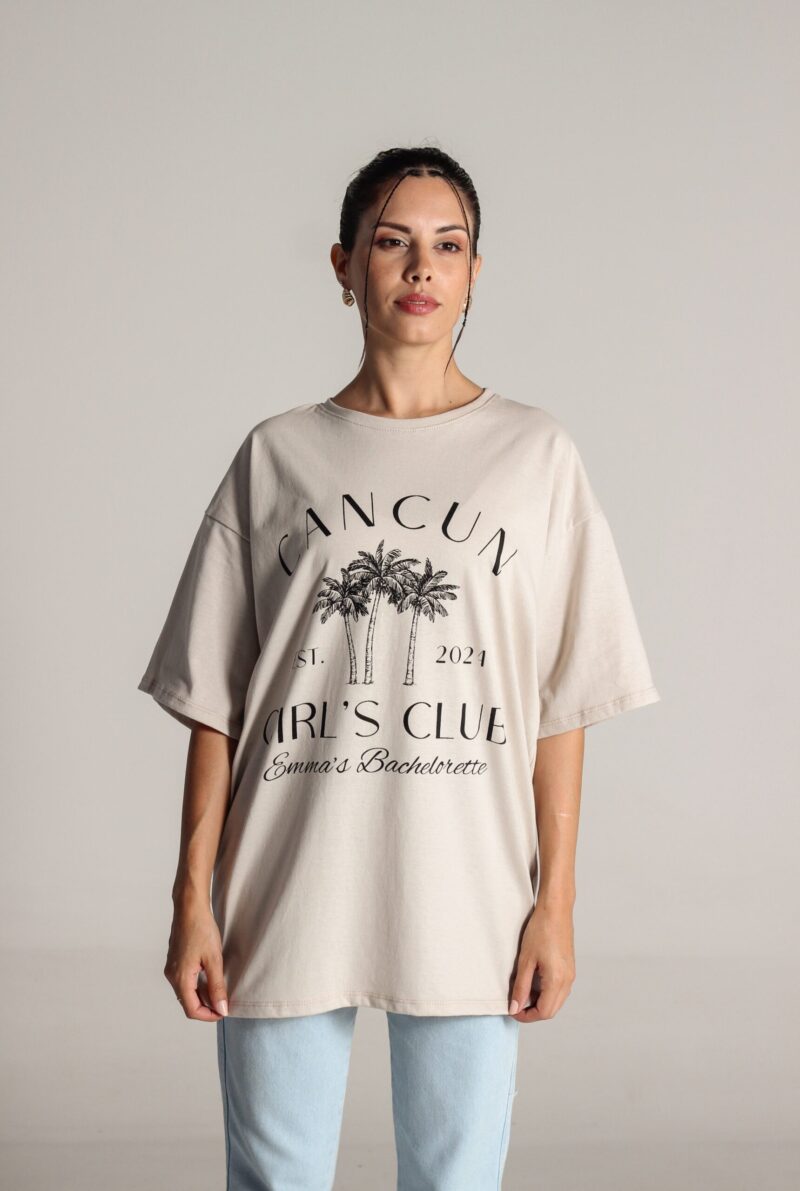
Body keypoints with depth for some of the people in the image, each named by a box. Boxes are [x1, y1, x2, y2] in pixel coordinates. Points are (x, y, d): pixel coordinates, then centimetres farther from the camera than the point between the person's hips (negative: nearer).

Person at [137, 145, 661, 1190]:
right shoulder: (277, 456, 6)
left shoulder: (536, 454, 5)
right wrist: (194, 900, 0)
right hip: (286, 897, 1)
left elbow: (560, 706, 3)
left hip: (468, 899, 0)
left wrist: (555, 902, -1)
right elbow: (215, 701, 5)